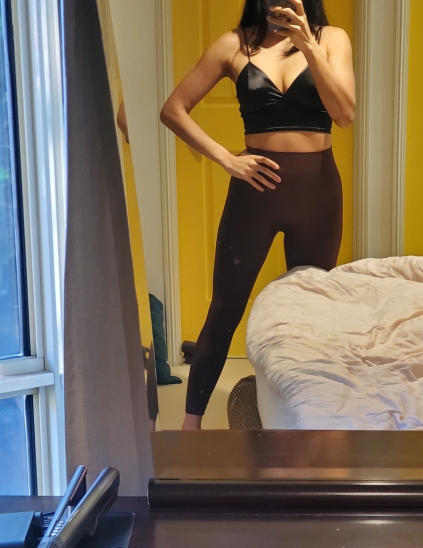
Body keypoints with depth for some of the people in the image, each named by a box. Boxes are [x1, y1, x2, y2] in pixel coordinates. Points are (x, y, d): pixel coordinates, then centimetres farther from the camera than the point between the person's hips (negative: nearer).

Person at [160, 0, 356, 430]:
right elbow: (173, 109, 2)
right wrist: (226, 158, -7)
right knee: (225, 308, 4)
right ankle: (191, 422, 17)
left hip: (317, 188, 1)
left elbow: (344, 113, -11)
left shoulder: (331, 38, 4)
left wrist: (309, 47, -20)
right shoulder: (236, 43, 2)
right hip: (256, 185, -1)